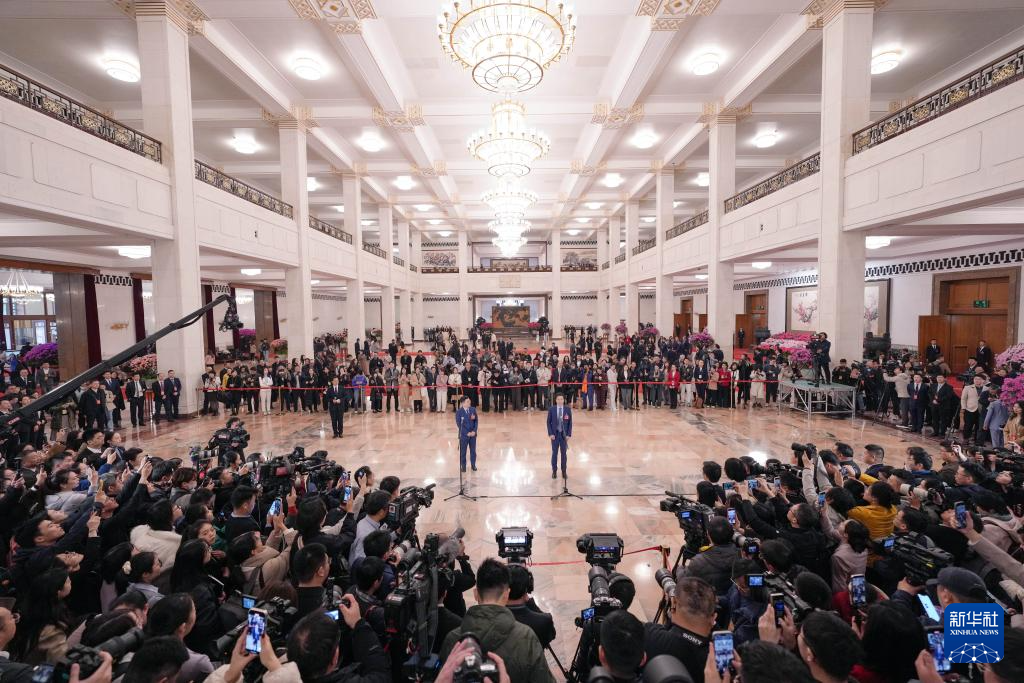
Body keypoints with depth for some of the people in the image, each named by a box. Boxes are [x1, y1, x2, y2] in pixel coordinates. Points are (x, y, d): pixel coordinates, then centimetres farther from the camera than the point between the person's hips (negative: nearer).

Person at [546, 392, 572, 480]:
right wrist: (550, 434, -10)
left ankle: (564, 471, 22)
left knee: (563, 453, 10)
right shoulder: (551, 409, -6)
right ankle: (554, 471, 21)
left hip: (564, 434, 1)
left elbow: (570, 422, -1)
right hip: (554, 434, 0)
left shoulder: (568, 409, -5)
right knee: (554, 453, 8)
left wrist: (569, 434, -7)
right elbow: (548, 422, -3)